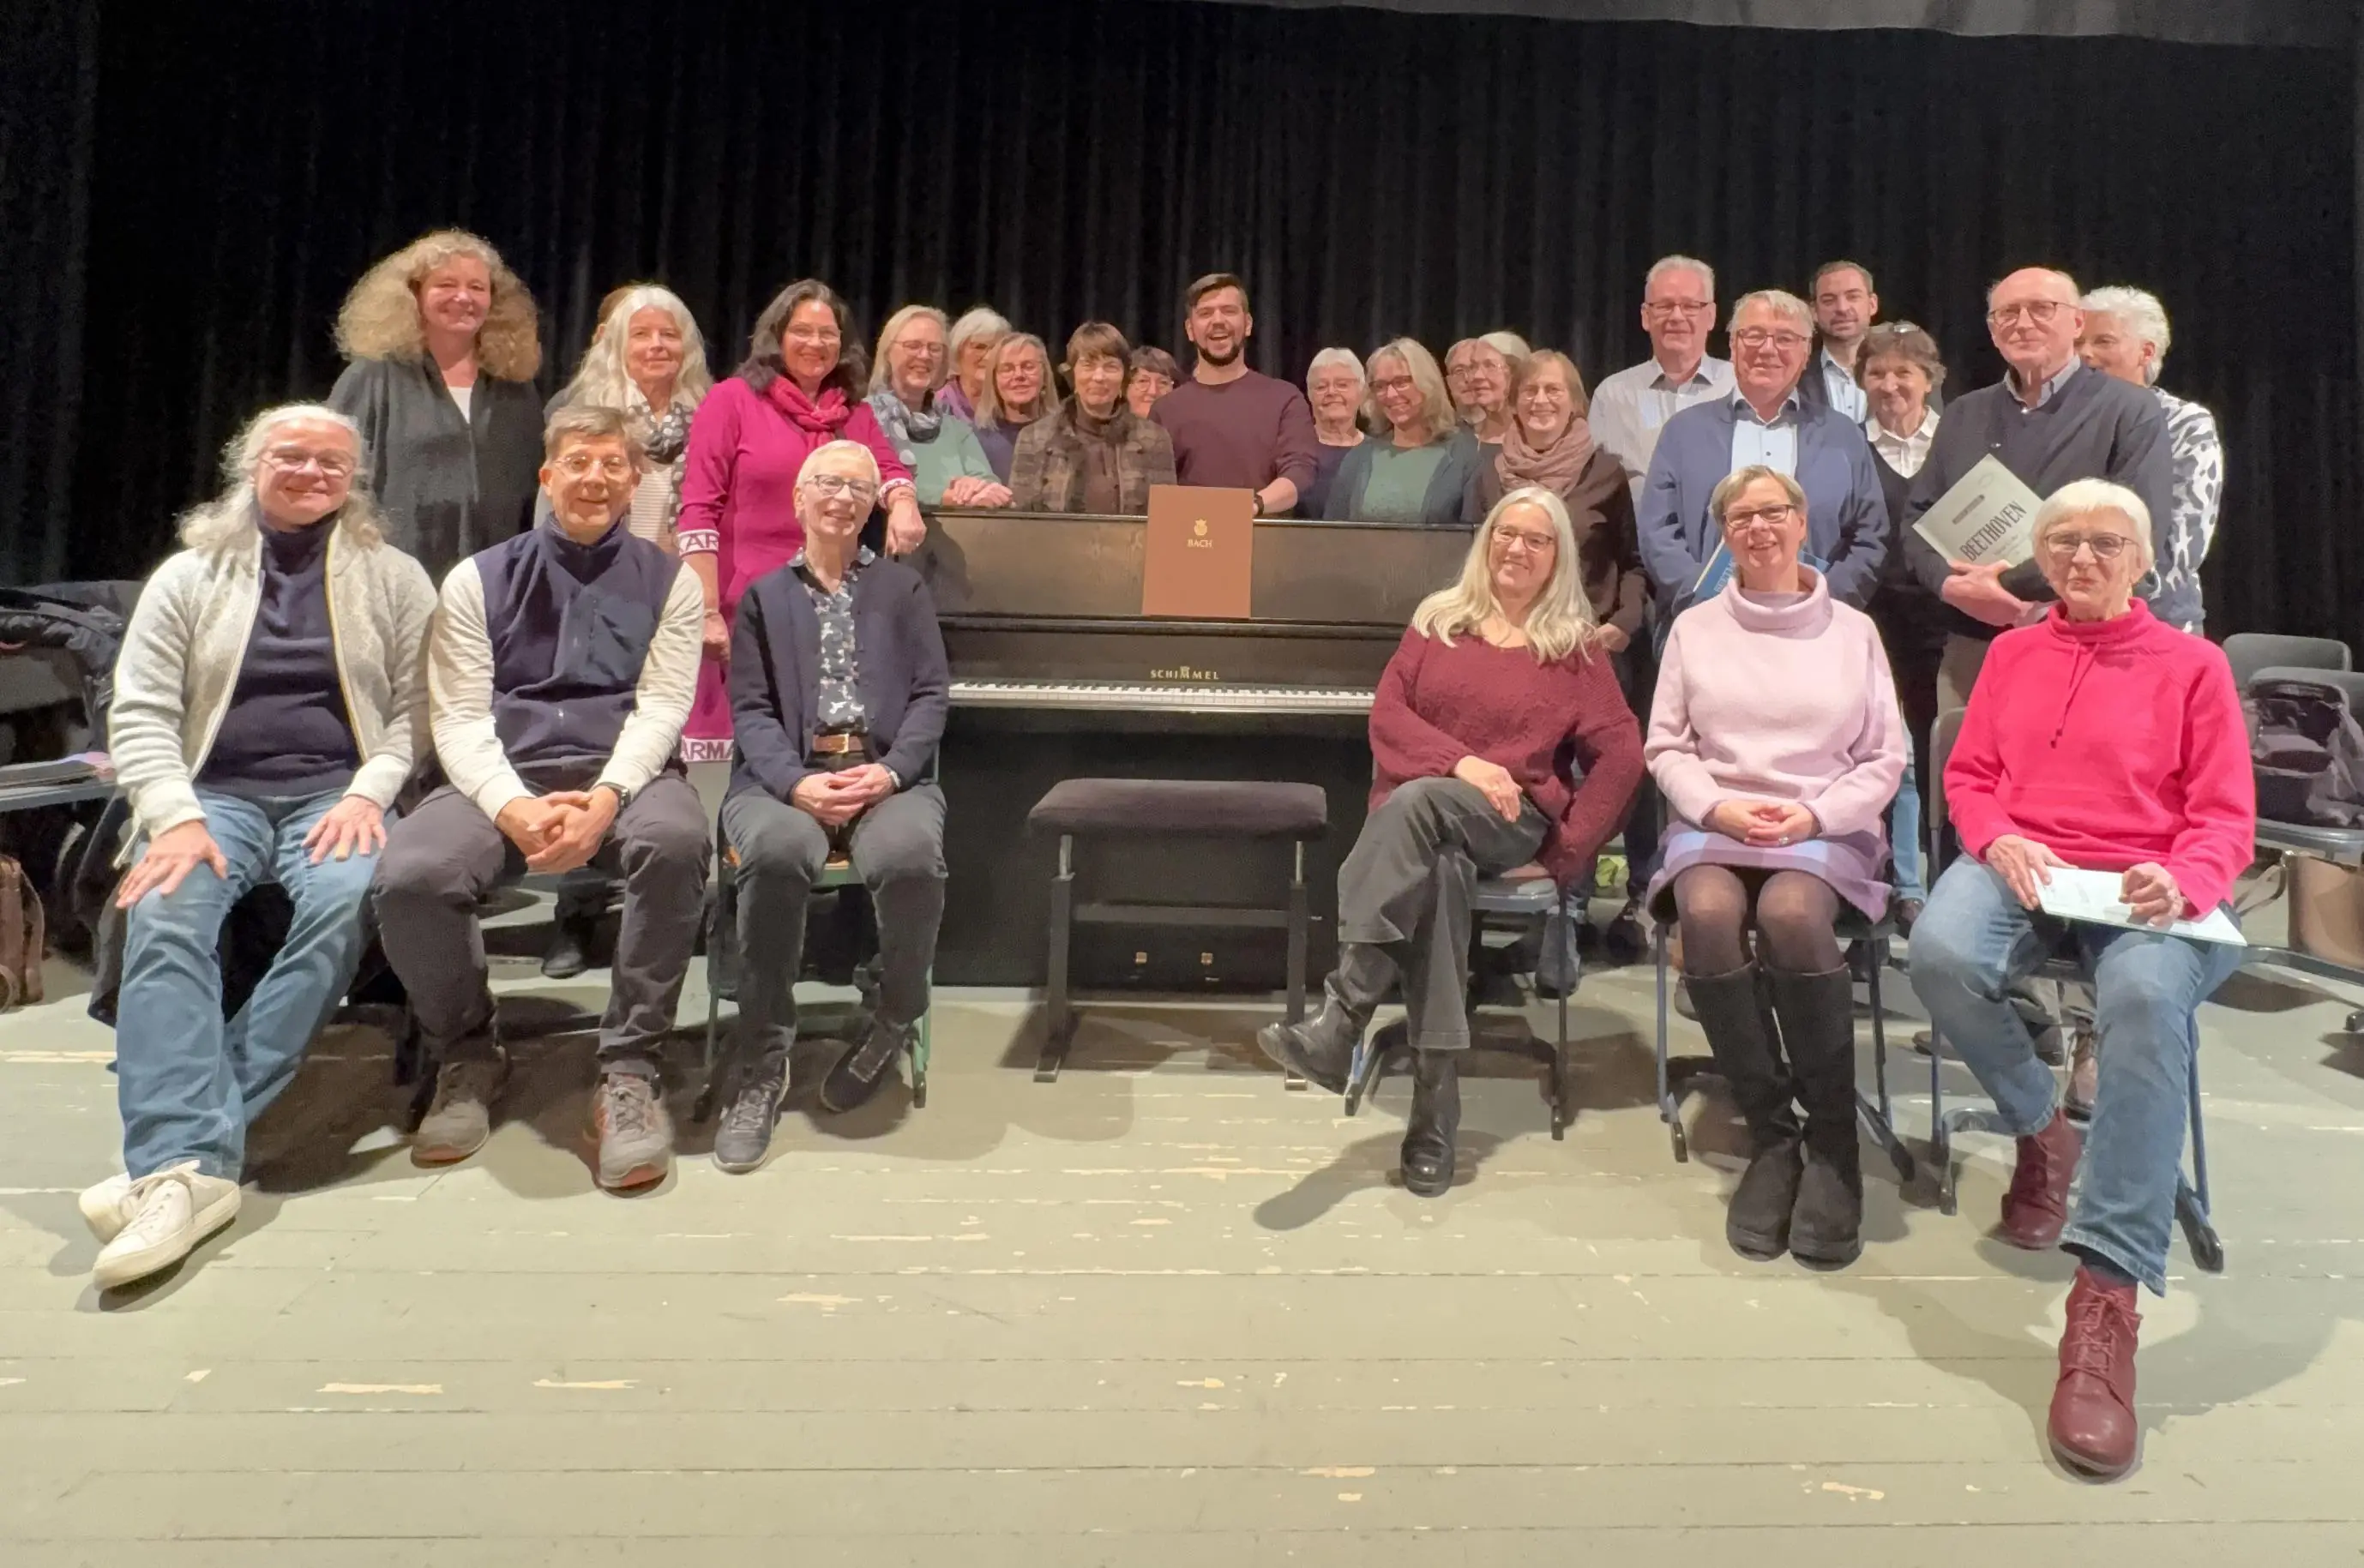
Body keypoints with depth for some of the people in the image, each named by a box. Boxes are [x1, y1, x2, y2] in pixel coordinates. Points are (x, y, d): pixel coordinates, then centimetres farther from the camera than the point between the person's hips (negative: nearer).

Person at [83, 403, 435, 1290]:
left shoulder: (394, 579, 13)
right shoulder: (188, 577, 15)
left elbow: (417, 708, 5)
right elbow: (140, 711, 6)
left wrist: (368, 793, -13)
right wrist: (176, 817, -11)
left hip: (336, 795, -1)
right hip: (215, 793, 2)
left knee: (346, 900, -34)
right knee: (165, 916, -30)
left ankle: (182, 1135, -31)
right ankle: (188, 1162, -38)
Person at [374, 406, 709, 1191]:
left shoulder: (668, 581, 11)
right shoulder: (479, 580, 12)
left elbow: (661, 706, 0)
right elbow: (460, 718, 3)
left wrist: (606, 796, -20)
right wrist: (513, 809, -18)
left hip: (624, 772, -1)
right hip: (505, 776, 1)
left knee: (676, 838, -37)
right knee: (408, 872, -29)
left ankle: (628, 1069, -23)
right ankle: (467, 1055, 0)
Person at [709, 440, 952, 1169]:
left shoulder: (903, 587, 20)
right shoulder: (765, 595, 19)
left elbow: (931, 696, 8)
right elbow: (751, 708, 6)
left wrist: (889, 771, -12)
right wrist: (797, 782, -15)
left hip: (887, 772, 0)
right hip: (787, 775, 0)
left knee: (911, 857, -36)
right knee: (776, 853, -37)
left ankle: (896, 1019, -8)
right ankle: (761, 1057, -22)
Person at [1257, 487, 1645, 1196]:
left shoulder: (1575, 645, 12)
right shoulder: (1438, 620, 17)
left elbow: (1622, 753, 4)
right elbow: (1387, 714, 5)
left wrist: (1570, 843, -6)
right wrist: (1461, 761, -13)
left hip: (1511, 818, -1)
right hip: (1422, 810, 2)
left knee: (1417, 803, -36)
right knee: (1438, 869, -36)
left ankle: (1339, 1024, -44)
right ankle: (1436, 1105, -35)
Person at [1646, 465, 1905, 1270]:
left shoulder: (1853, 629, 12)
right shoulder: (1694, 628, 14)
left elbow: (1886, 759, 8)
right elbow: (1665, 749, 9)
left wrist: (1815, 815, -10)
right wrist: (1718, 807, -9)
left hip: (1825, 831, -1)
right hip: (1714, 823, 1)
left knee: (1792, 915, -36)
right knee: (1708, 916, -34)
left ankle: (1832, 1139, -18)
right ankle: (1769, 1133, -18)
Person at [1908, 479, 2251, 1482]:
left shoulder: (2192, 665, 13)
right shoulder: (2011, 653, 21)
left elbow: (2226, 817, 7)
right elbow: (1967, 776, 16)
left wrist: (2182, 881, -16)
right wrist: (1998, 841, -8)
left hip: (2142, 891, -2)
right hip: (2018, 867, 2)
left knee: (2149, 998, -38)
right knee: (1940, 953, -35)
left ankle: (2107, 1295, -38)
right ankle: (2041, 1130, -4)